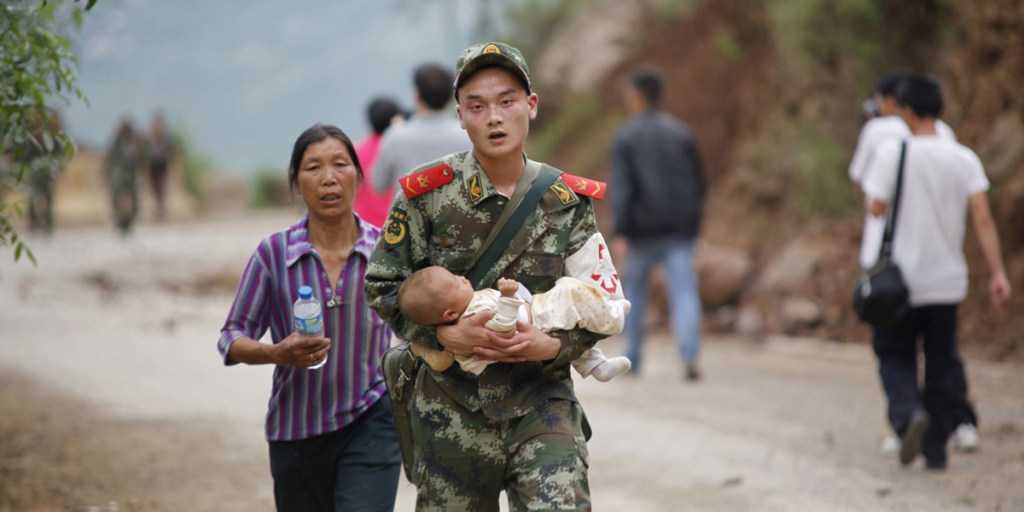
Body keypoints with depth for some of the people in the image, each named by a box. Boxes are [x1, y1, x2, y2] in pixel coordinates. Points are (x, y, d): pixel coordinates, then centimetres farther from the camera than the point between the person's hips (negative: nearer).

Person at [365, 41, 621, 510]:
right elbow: (382, 286, 0)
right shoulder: (426, 194, -4)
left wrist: (553, 346, -15)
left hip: (543, 405, 0)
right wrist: (447, 335, -15)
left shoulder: (567, 201, 1)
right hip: (452, 406, 0)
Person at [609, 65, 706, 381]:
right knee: (683, 291, -6)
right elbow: (698, 181, 12)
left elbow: (621, 188, -12)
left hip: (644, 228, -2)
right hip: (680, 230, 2)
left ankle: (633, 355, 23)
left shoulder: (624, 137, -2)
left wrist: (620, 235, -16)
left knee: (634, 285, 19)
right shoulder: (681, 132, 9)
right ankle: (690, 355, -26)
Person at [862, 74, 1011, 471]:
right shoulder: (964, 159, 0)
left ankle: (908, 412, -18)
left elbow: (876, 209, -10)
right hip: (947, 279, 3)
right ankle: (936, 449, 12)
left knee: (894, 353, 10)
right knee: (942, 361, 12)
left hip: (902, 278, -3)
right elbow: (982, 218, -7)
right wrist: (997, 273, -7)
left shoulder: (892, 153, -9)